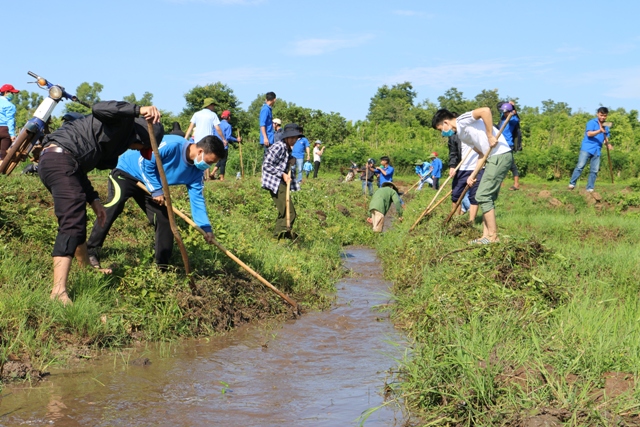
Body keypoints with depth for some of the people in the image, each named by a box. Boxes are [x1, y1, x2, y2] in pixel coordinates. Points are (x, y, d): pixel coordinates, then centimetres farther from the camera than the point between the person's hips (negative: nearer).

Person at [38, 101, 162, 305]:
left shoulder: (116, 141, 27)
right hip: (60, 158, -11)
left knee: (77, 219, 27)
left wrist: (93, 199, 19)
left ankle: (86, 267, 48)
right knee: (72, 223, -19)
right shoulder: (123, 120, 1)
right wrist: (138, 110, -31)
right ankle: (59, 291, -28)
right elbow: (99, 109, -23)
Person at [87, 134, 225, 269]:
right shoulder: (172, 145, -32)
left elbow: (197, 199, -3)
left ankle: (163, 264, 10)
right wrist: (156, 190, -24)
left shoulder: (196, 171, -8)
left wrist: (206, 228, -10)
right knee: (114, 207, -23)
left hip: (152, 185, 8)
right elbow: (145, 162, -27)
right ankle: (91, 252, -17)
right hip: (127, 172, -8)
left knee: (164, 219, 1)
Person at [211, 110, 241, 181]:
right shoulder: (228, 125, -11)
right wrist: (237, 140, -7)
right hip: (224, 146, -6)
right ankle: (222, 178, 4)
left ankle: (213, 173, 5)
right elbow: (228, 137, -18)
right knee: (223, 162, 1)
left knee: (220, 161, 19)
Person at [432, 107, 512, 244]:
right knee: (487, 197, 12)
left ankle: (492, 236, -2)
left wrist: (490, 136, -19)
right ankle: (486, 235, 15)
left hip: (500, 155, -10)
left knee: (483, 196, -7)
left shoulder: (462, 121, -8)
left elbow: (485, 110, -23)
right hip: (495, 157, 10)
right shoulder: (461, 135, 20)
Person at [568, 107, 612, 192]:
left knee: (594, 170, 2)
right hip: (587, 148, -6)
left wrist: (608, 144, 1)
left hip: (597, 151, 6)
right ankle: (572, 184, -13)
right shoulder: (592, 122, -3)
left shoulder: (606, 127, 17)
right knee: (580, 166, -14)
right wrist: (600, 131, -29)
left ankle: (590, 188, 5)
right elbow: (589, 134, -16)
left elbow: (606, 138, 23)